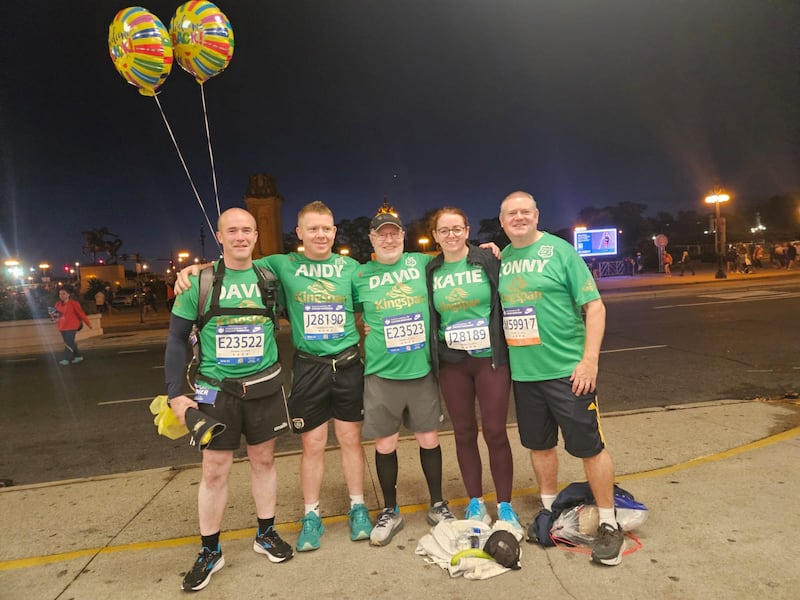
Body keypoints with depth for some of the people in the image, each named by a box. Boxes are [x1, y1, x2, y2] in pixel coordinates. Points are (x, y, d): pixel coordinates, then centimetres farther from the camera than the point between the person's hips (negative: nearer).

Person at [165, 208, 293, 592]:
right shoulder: (199, 281, -6)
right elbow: (177, 337, -2)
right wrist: (175, 393, -7)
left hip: (264, 386, 2)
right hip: (216, 389, -1)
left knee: (263, 459, 13)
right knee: (215, 468, 6)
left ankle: (266, 534, 33)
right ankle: (210, 551, 26)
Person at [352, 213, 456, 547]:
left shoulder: (421, 263, 2)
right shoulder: (360, 276, 1)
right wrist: (365, 329, -1)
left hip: (422, 369, 1)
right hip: (381, 373, 0)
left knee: (429, 438, 12)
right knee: (385, 444, 8)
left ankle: (437, 505, 32)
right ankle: (390, 512, 29)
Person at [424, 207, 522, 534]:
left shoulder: (488, 260, -3)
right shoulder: (431, 271, 5)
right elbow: (428, 316, 10)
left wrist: (507, 343, -5)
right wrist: (433, 354, 1)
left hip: (490, 358, -2)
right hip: (452, 363, 3)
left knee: (495, 432, 2)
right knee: (464, 433, 10)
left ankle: (505, 506, 20)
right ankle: (475, 502, 27)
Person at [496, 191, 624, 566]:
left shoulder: (560, 251, -6)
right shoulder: (500, 259, 8)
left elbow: (594, 306, -8)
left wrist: (589, 359, -14)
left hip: (566, 370, -4)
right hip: (522, 373, 5)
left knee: (589, 447, 4)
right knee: (539, 445, 17)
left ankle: (609, 524, 23)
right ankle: (550, 511, 37)